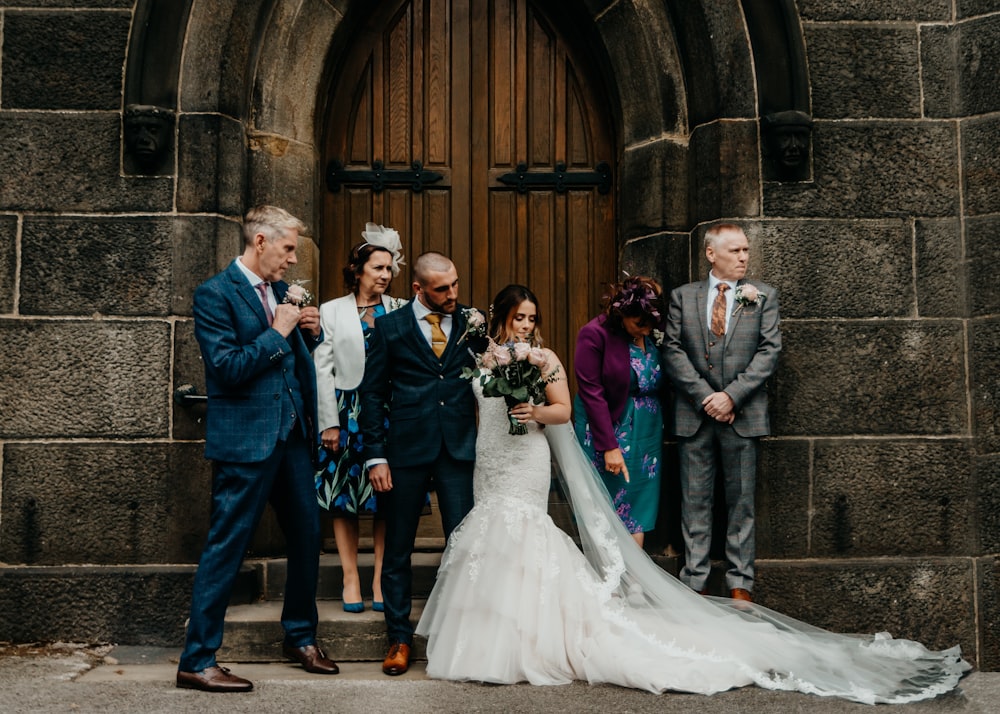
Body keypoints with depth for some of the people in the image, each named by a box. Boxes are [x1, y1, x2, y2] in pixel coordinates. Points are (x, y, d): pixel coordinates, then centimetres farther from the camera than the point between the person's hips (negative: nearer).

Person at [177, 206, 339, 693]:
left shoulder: (281, 290, 14)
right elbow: (228, 367, -18)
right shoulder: (214, 294, -9)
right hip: (246, 439, -8)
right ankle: (196, 662, 8)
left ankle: (300, 637, 33)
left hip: (292, 434, 8)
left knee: (307, 535, 15)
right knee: (226, 549, -2)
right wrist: (277, 333, -14)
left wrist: (311, 331, 2)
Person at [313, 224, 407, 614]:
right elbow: (323, 370, 1)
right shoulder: (331, 311, 4)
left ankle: (381, 581, 13)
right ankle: (351, 579, 15)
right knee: (344, 496, 3)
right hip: (346, 414, -1)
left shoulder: (400, 311, 7)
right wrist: (329, 422, -4)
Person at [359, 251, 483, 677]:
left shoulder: (470, 323, 9)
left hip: (458, 450, 1)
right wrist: (376, 456, -2)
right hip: (407, 450, -1)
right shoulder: (390, 327, 3)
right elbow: (372, 393, 3)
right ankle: (399, 638, 21)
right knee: (397, 550, 7)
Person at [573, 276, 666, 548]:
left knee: (638, 513, 7)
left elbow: (659, 386, 9)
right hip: (608, 429, -5)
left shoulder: (653, 335, 2)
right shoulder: (595, 334, -11)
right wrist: (609, 446, -15)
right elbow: (592, 393, -13)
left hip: (648, 433, 5)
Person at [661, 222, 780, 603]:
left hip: (743, 414, 0)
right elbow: (673, 351, 0)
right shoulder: (682, 296, 7)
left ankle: (740, 584, 13)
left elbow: (769, 350, -2)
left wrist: (732, 395, -12)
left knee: (741, 502, 5)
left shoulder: (763, 296, 6)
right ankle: (695, 583, 11)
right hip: (694, 414, 0)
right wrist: (705, 397, -10)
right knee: (695, 502, 4)